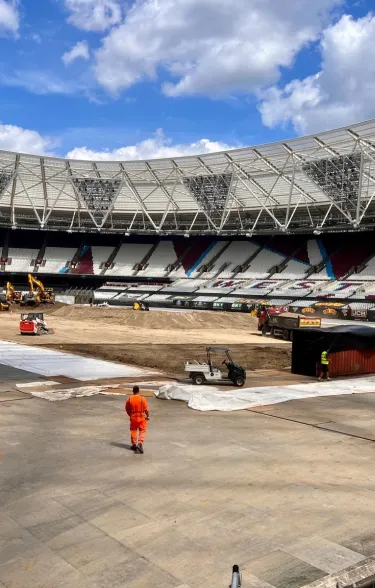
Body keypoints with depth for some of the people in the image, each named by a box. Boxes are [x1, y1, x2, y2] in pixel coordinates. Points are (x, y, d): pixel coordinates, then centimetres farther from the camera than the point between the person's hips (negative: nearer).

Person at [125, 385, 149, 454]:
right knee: (142, 431, 7)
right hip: (141, 418, -2)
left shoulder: (129, 399, -6)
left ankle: (134, 445, 25)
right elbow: (146, 409, -10)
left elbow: (127, 409, 2)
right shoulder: (142, 398, -13)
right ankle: (140, 443, -11)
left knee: (133, 431, 17)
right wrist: (148, 416, 4)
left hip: (133, 418, 2)